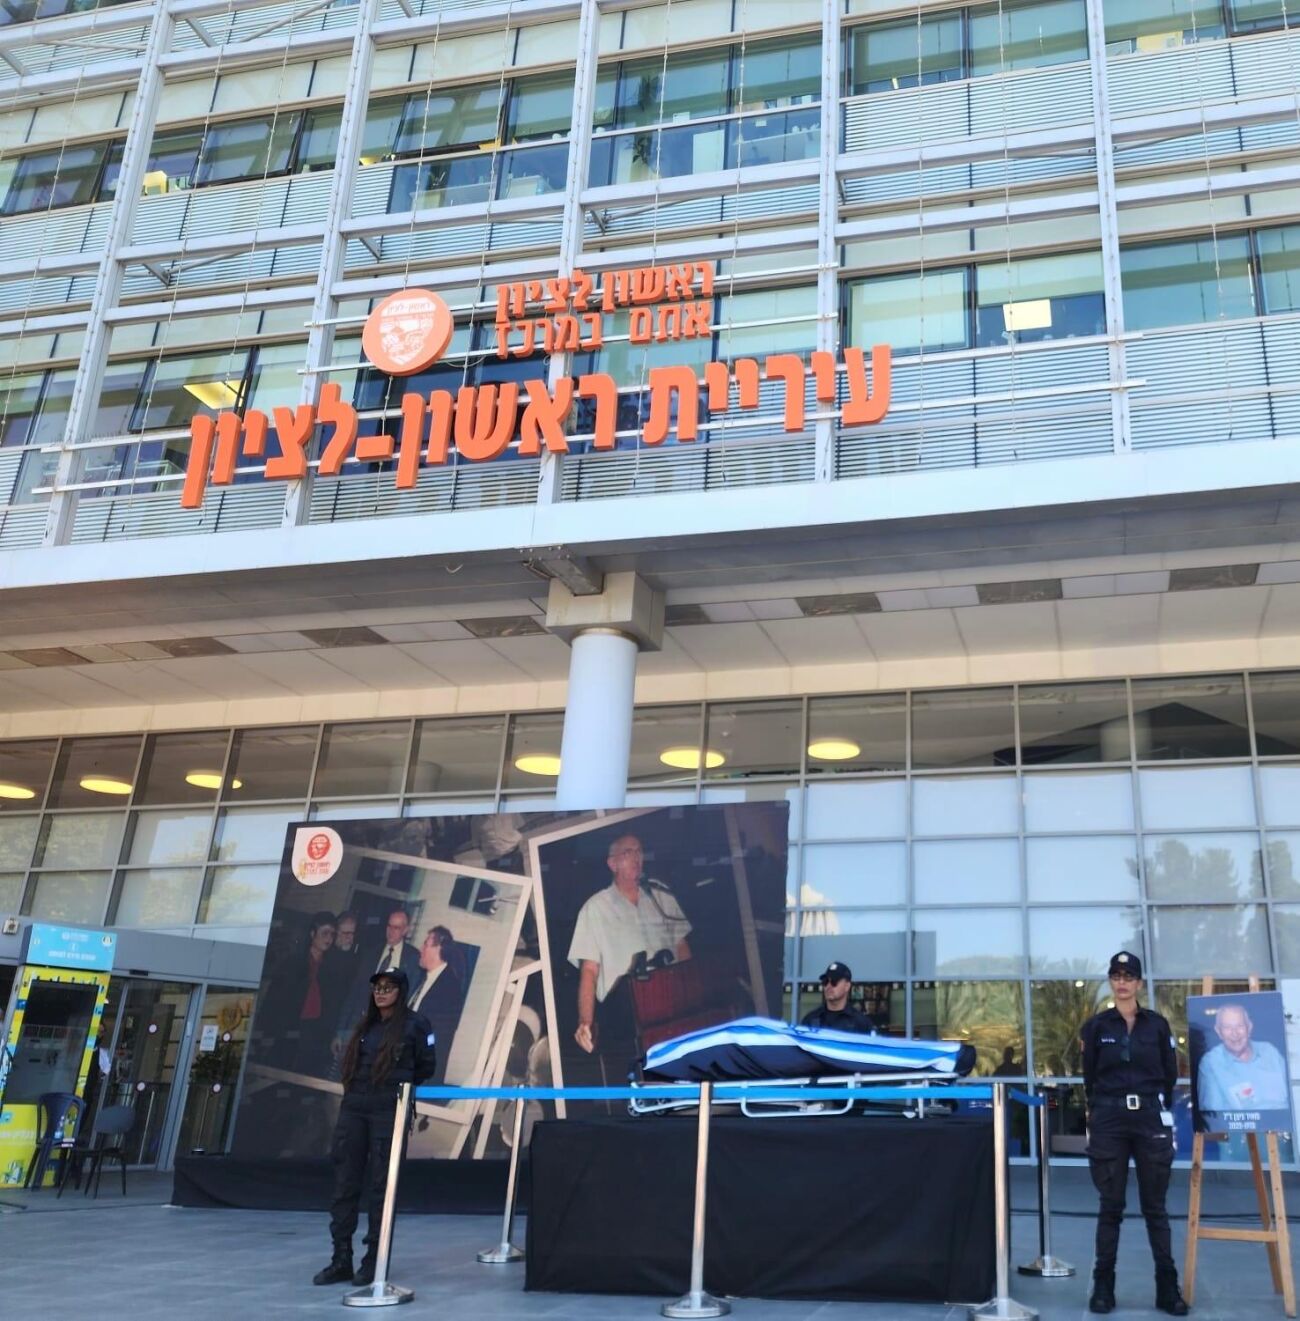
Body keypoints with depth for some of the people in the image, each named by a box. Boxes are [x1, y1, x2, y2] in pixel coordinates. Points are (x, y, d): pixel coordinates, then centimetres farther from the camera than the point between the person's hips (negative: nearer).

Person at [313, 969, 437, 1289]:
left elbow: (426, 1067, 6)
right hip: (353, 1110, 5)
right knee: (345, 1184, 2)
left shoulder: (415, 1024, -1)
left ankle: (374, 1259, 6)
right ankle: (341, 1259, 8)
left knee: (380, 1185, -1)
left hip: (390, 1112, -5)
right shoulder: (364, 1026, 14)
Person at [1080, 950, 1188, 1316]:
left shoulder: (1158, 1024, 4)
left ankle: (1167, 1288, 12)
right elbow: (1090, 1077, 8)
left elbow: (1170, 1075, 10)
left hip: (1151, 1119, 1)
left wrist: (1155, 1107, 11)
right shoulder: (1096, 1026, 2)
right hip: (1110, 1121, 0)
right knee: (1111, 1206, 4)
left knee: (1155, 1206, 6)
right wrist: (1103, 1109, 9)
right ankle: (1103, 1286, 10)